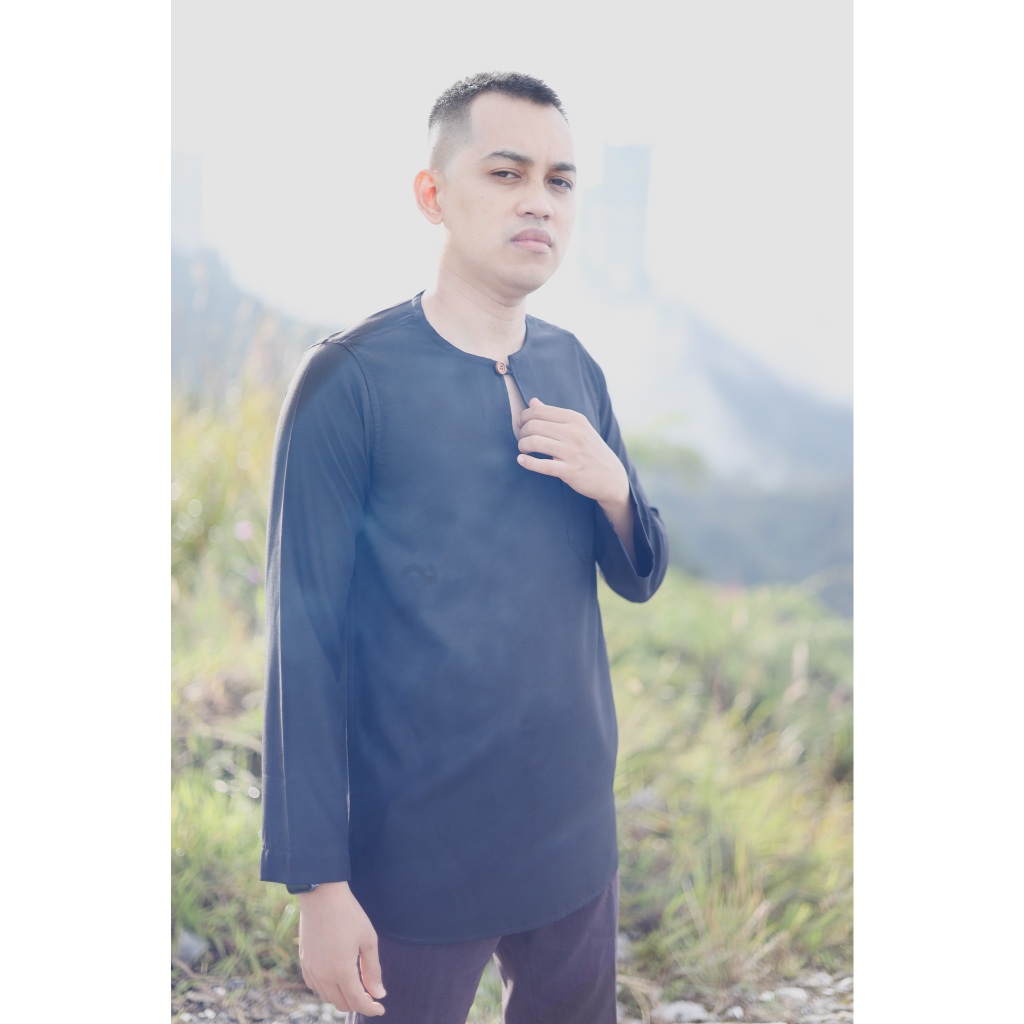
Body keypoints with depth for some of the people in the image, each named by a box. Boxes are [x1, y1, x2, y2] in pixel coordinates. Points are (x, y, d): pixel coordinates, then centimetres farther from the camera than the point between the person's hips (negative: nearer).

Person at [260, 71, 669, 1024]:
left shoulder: (574, 370, 3)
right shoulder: (352, 379, -14)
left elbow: (638, 578, 11)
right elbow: (306, 643, -13)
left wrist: (612, 489, -12)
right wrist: (320, 882, -15)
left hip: (575, 830, 6)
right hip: (420, 861, -5)